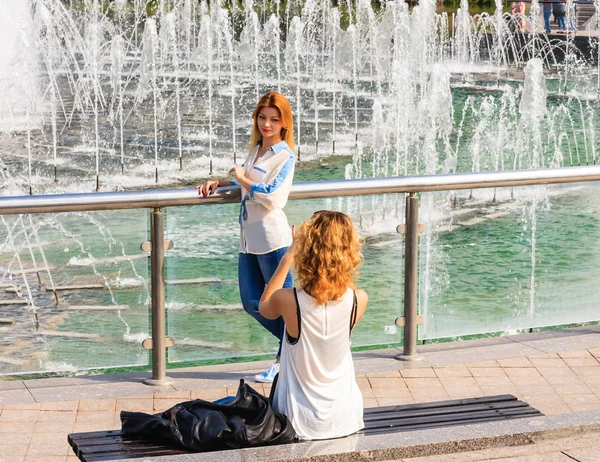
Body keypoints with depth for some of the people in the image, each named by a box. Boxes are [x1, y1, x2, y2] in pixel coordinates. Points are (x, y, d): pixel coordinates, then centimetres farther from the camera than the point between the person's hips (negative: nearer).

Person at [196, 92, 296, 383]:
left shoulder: (285, 156, -9)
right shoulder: (255, 150, 15)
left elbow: (272, 198, -19)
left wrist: (242, 177, -9)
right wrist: (219, 182, 10)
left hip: (272, 239, -8)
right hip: (249, 240, 9)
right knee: (251, 303, 10)